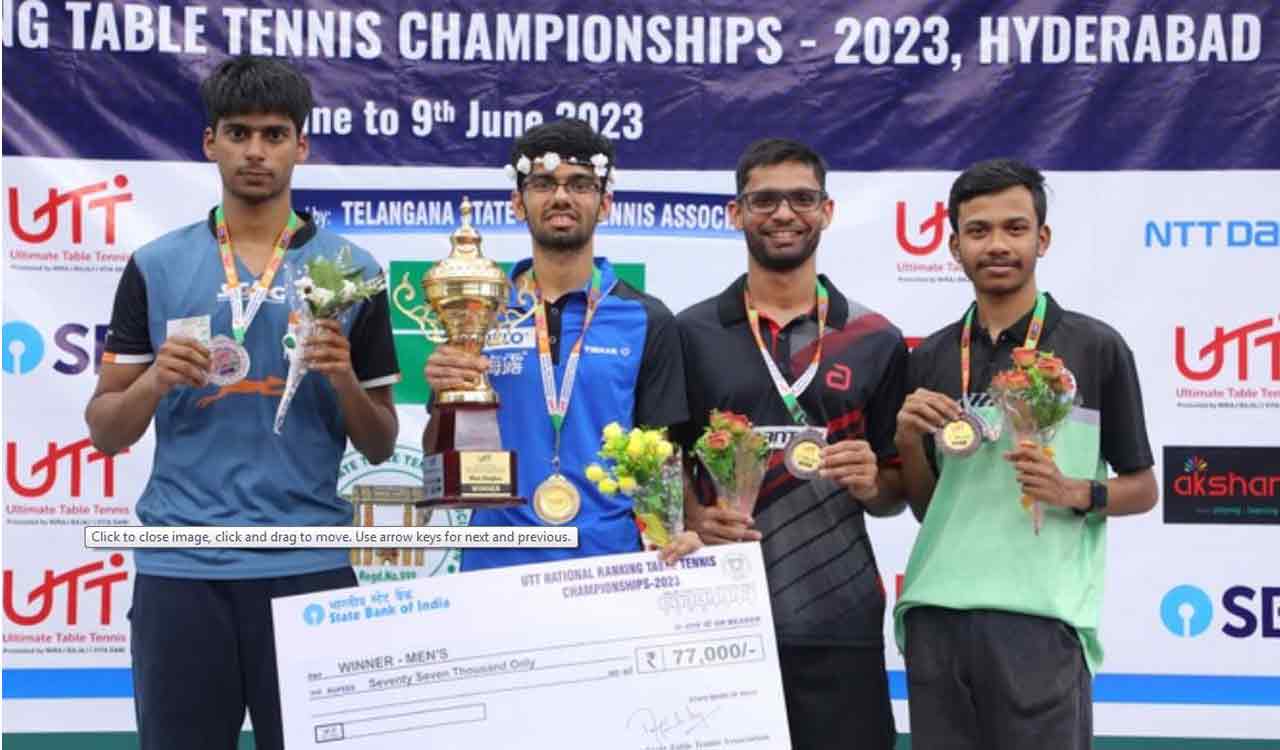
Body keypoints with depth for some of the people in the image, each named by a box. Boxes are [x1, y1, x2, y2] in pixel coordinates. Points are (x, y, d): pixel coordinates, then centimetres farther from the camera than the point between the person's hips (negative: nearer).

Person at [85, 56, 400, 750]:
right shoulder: (155, 268, 6)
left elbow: (379, 447, 8)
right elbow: (105, 433, 8)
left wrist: (344, 380, -11)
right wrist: (155, 381, -12)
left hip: (308, 563, 0)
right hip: (180, 566, 1)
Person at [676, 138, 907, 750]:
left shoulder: (875, 341, 6)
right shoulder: (691, 334, 4)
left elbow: (896, 494, 11)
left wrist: (870, 484, -11)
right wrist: (696, 518, -13)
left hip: (838, 619, 1)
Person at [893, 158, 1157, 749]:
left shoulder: (1096, 348, 0)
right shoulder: (929, 359, 10)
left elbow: (1142, 489, 6)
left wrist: (1075, 494, -13)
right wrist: (908, 440, -3)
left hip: (1040, 616, -3)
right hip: (936, 614, 3)